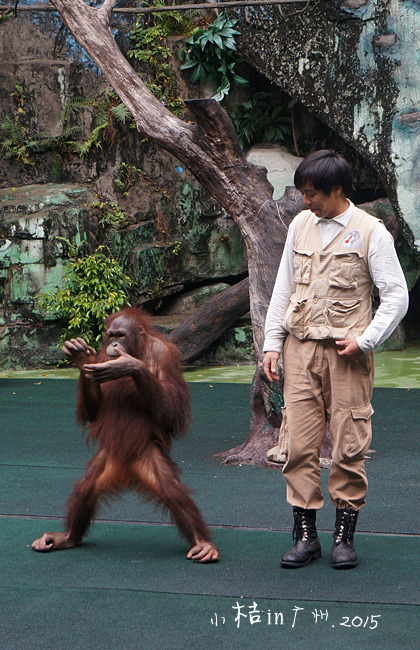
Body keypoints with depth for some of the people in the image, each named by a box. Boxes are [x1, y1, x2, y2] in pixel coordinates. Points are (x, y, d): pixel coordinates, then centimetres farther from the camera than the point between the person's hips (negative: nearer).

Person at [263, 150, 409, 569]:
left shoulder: (370, 232, -3)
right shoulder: (300, 225, 11)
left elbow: (397, 295, -2)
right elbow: (283, 289, 16)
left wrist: (365, 340, -12)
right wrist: (273, 343, 10)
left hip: (346, 353, -4)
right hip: (301, 349, 4)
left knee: (349, 445, -2)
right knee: (300, 444, -1)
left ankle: (344, 536, 9)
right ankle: (305, 534, 6)